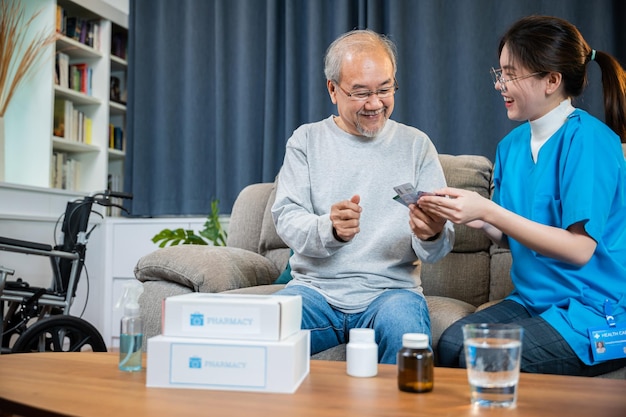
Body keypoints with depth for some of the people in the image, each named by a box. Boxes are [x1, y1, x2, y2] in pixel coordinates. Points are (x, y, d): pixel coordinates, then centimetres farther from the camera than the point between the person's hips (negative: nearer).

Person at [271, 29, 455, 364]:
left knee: (406, 333, -31)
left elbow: (435, 252, 4)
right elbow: (286, 218, -3)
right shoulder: (306, 141, 8)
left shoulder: (416, 145, 8)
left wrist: (432, 235, -21)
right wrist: (330, 229, -24)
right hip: (316, 286, 0)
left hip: (391, 288, 0)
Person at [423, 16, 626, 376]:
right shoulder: (512, 144, 7)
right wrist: (480, 220, -10)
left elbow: (580, 248, -20)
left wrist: (489, 211, -24)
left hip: (594, 310, -6)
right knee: (451, 343, -18)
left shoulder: (588, 140, -15)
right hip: (533, 300, 6)